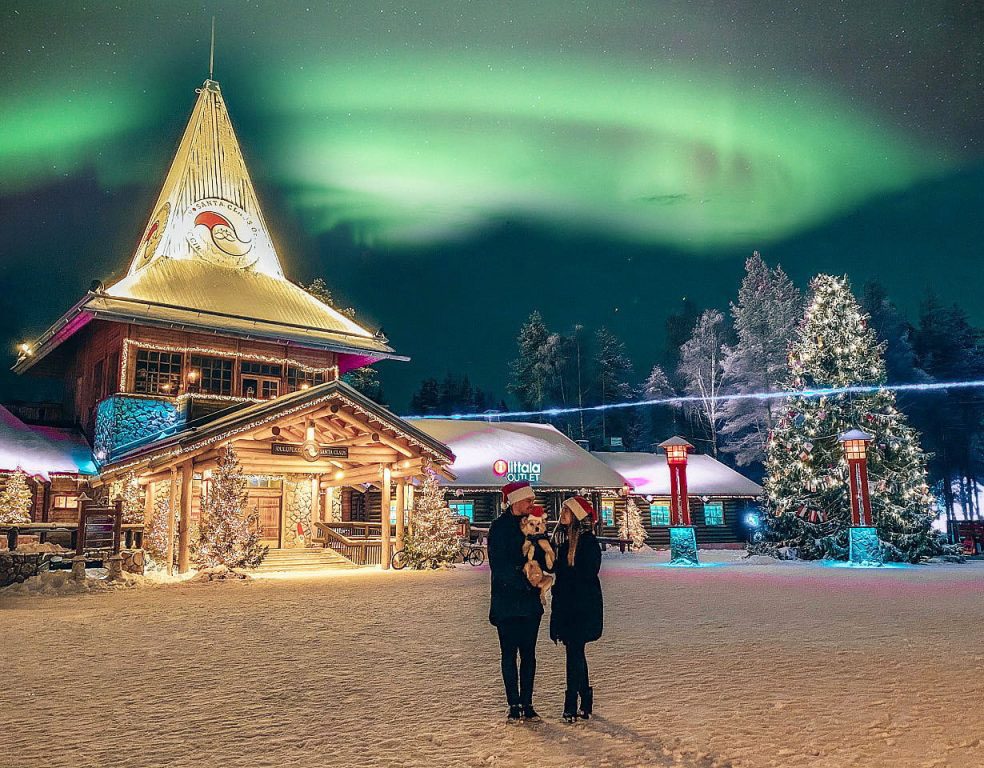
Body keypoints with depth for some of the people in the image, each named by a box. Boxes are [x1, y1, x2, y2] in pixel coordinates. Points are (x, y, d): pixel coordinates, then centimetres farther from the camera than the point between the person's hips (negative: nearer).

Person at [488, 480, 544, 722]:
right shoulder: (499, 527, -6)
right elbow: (499, 566, -12)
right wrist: (525, 580, -15)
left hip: (530, 601, 5)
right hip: (507, 600, -5)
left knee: (528, 653, 8)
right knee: (510, 654, 3)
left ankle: (527, 703, 16)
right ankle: (514, 705, 12)